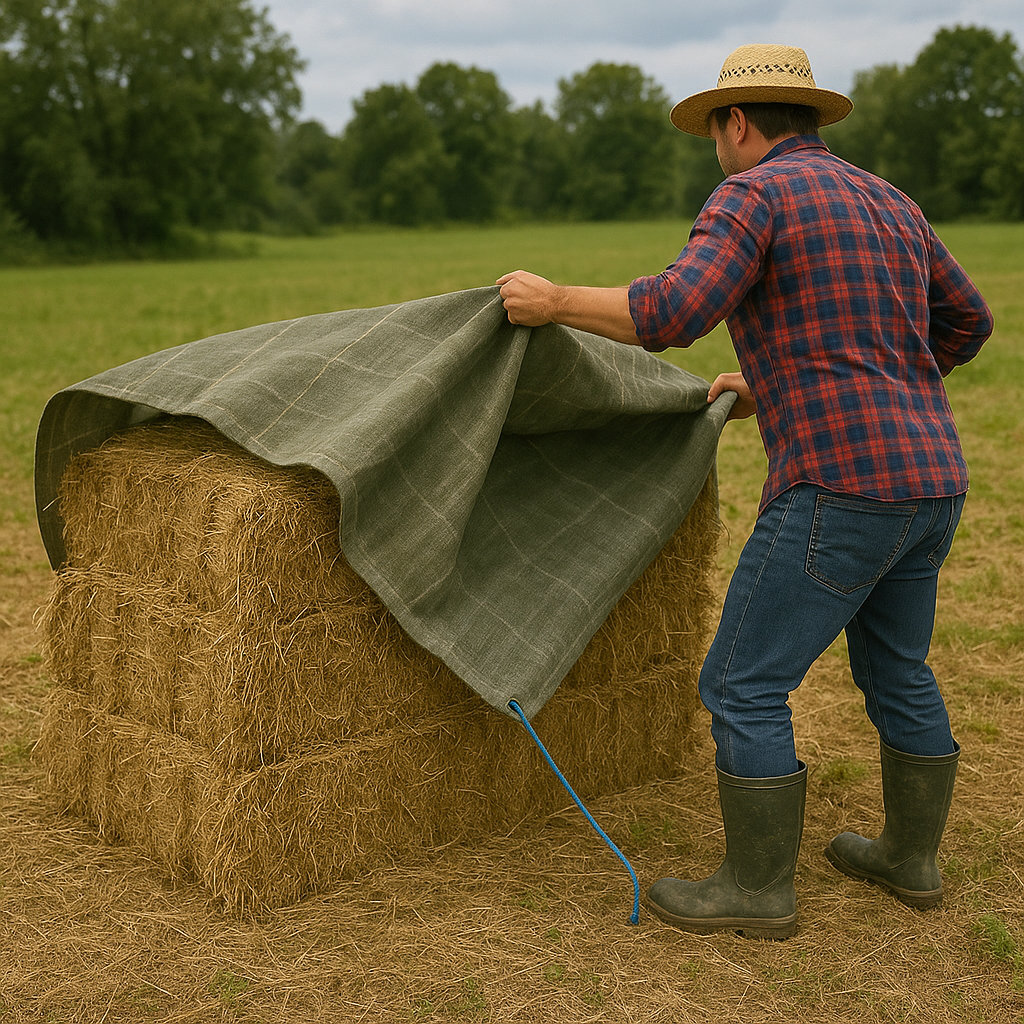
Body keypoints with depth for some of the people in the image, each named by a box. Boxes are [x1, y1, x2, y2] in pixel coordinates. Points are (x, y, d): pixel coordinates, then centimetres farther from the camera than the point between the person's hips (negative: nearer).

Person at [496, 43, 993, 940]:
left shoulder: (752, 196, -6)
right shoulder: (886, 202, 19)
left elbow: (673, 311, -23)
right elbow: (966, 322, 28)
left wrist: (554, 302, -7)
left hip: (843, 488, -9)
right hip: (931, 476, 9)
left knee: (744, 688, 3)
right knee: (897, 671, 24)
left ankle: (759, 889, 14)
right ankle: (912, 856, 38)